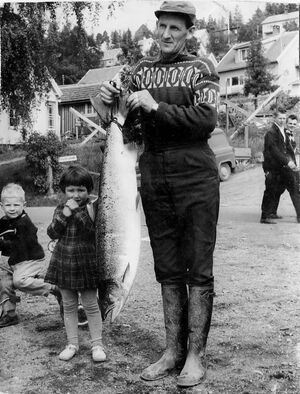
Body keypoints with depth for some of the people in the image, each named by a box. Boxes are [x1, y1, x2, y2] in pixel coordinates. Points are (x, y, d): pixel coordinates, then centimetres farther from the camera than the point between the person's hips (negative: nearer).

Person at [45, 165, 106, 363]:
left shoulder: (91, 209, -9)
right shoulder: (61, 209, 4)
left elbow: (94, 234, -20)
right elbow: (53, 233, -6)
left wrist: (81, 213, -29)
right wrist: (65, 213, -17)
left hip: (86, 263, -4)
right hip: (64, 262, 4)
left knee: (91, 305, 4)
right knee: (69, 305, 12)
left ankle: (97, 344, 15)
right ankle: (72, 344, 23)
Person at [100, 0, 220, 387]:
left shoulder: (201, 68, 2)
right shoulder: (141, 70, 13)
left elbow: (206, 120, -11)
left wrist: (157, 107, -18)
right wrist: (111, 100, -5)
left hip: (196, 177, -4)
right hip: (153, 178, 4)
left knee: (198, 269, 0)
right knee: (167, 269, 8)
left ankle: (195, 355, 9)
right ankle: (173, 350, 18)